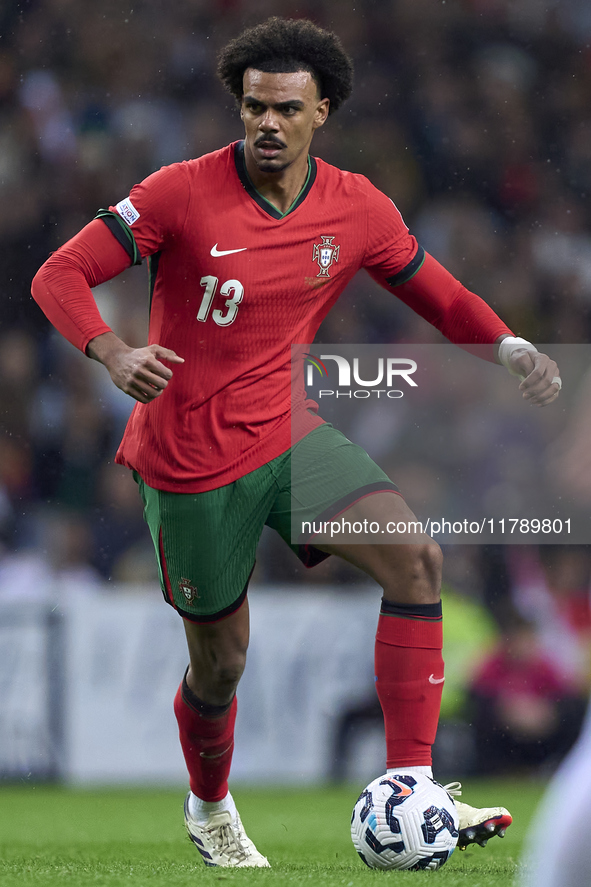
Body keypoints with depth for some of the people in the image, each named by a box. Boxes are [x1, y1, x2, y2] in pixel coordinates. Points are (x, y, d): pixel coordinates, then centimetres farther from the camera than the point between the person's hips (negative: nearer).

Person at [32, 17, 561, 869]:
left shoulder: (356, 208, -2)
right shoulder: (183, 193, -14)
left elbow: (439, 294, 10)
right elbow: (60, 275, -13)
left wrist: (510, 348, -11)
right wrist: (115, 354, -32)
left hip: (289, 432, 4)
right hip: (189, 461, -4)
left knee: (416, 559, -20)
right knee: (220, 662, 6)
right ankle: (209, 808, 39)